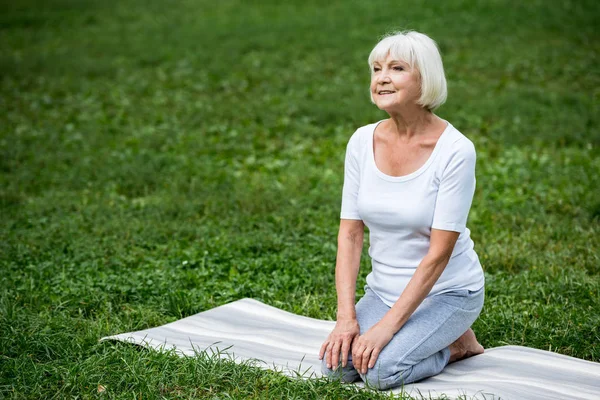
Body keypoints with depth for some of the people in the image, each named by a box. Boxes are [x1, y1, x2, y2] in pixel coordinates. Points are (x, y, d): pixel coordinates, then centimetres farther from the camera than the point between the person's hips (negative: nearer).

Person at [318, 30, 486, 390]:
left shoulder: (455, 151, -21)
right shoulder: (362, 141, -5)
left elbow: (439, 254, -21)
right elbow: (350, 233, -5)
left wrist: (387, 327, -24)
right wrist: (347, 316, -15)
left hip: (447, 292, -5)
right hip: (384, 290, 5)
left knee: (383, 370, -25)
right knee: (337, 365, -15)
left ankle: (456, 342, 5)